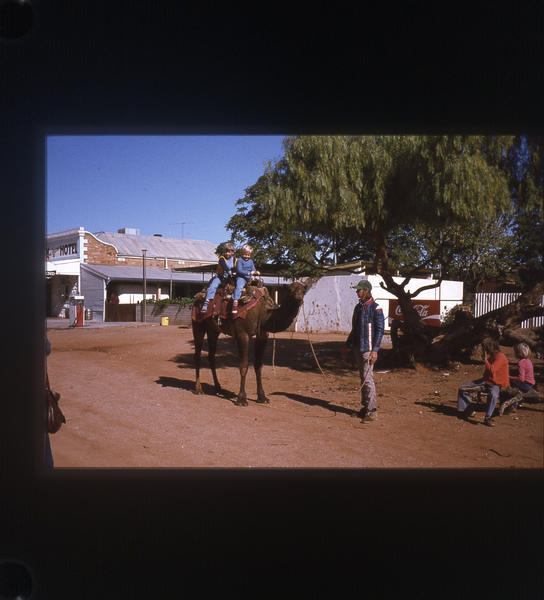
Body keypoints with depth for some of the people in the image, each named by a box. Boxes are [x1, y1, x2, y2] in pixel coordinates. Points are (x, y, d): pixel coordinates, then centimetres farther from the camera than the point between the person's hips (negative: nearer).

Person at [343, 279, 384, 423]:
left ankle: (371, 411, -5)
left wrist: (375, 350, -20)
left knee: (368, 378, -10)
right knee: (362, 377, 12)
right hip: (357, 347, 8)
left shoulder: (375, 308, -10)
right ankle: (365, 407, 19)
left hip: (368, 348, -8)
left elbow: (379, 330, -13)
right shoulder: (358, 307, 14)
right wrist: (348, 346, 21)